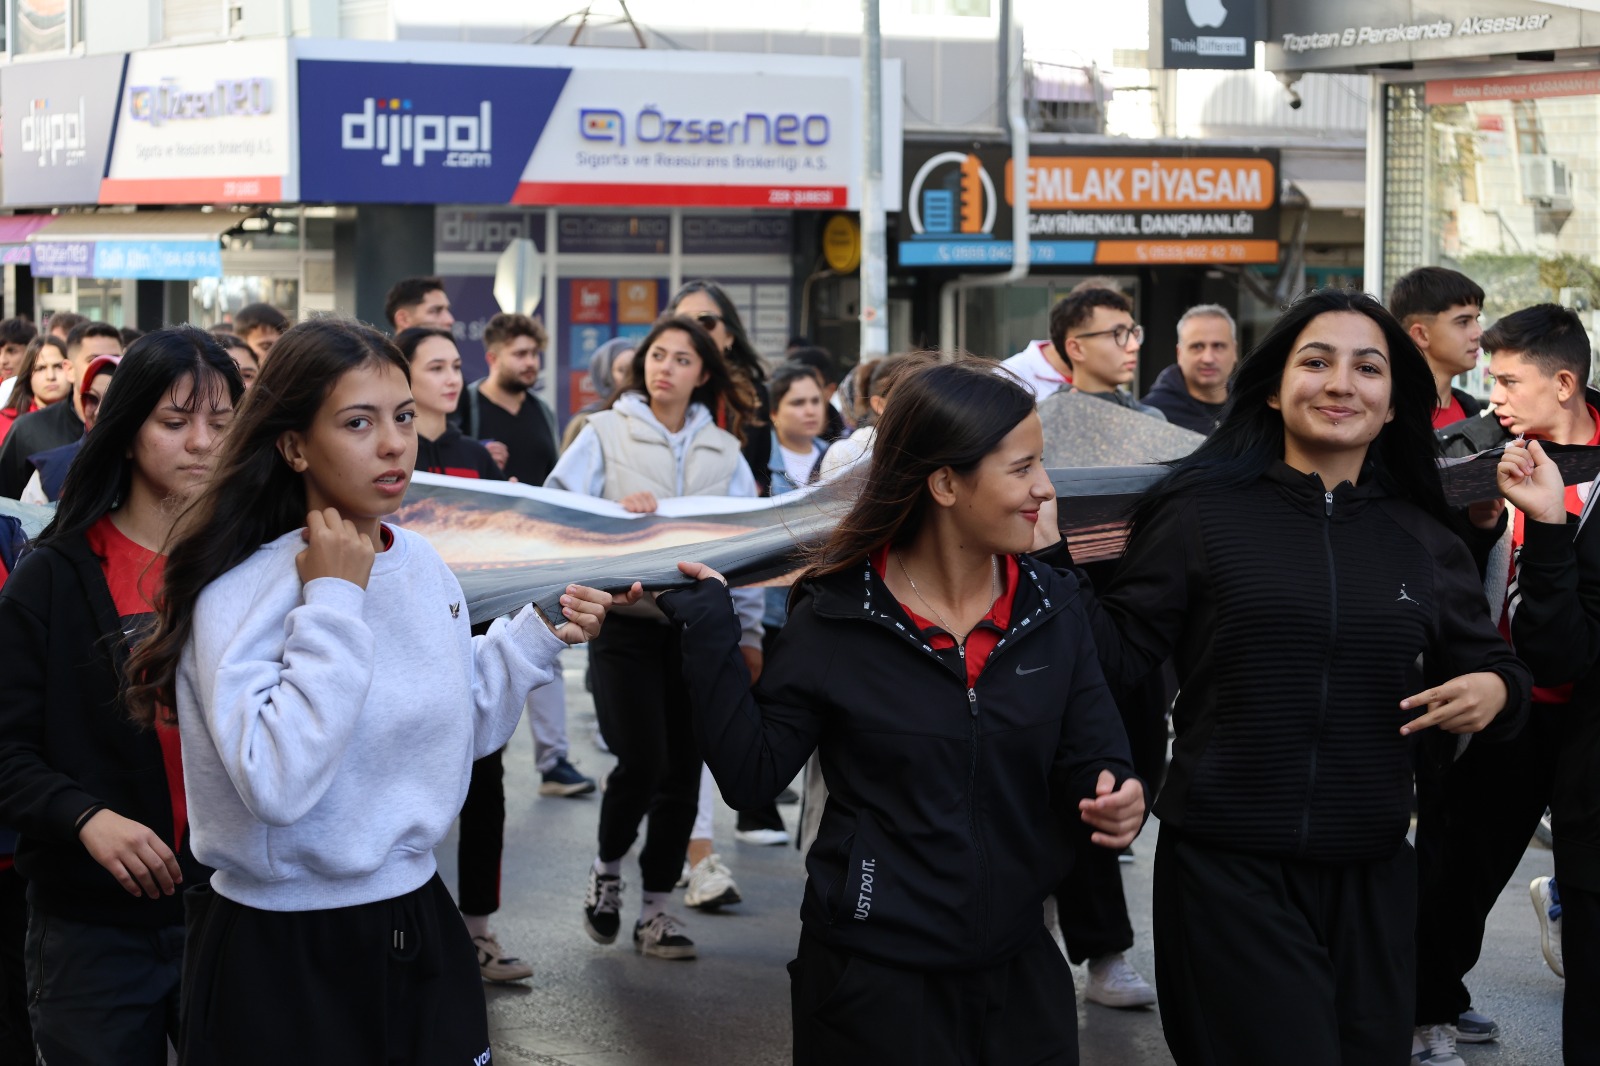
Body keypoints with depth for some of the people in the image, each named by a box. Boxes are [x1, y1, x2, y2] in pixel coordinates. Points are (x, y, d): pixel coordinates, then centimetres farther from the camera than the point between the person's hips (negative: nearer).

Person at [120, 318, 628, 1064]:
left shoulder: (424, 567, 3)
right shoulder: (239, 590, -17)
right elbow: (277, 785, -29)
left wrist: (537, 638, 2)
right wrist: (333, 602, -24)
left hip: (418, 924, 6)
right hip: (282, 954, -6)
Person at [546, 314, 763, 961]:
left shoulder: (724, 451, 12)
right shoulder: (606, 433, 4)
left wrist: (749, 633, 5)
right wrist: (616, 513, -21)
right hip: (626, 621, -3)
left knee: (682, 771, 3)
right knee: (641, 759, -14)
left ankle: (656, 909, 14)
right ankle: (607, 868, 14)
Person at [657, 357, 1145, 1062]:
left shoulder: (1052, 607, 0)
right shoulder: (835, 618, -9)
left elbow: (1091, 760, 2)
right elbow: (751, 775, -8)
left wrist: (1115, 799, -20)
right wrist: (709, 639, -16)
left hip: (1020, 972, 4)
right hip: (874, 978, -3)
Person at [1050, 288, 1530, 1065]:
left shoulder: (1423, 541, 8)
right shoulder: (1204, 511, -3)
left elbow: (1486, 665, 17)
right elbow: (1119, 650, -5)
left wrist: (1495, 691, -5)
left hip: (1371, 876, 4)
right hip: (1228, 872, -4)